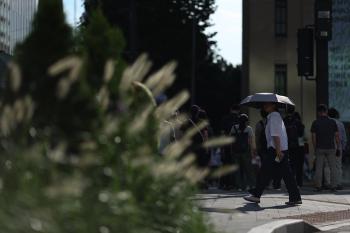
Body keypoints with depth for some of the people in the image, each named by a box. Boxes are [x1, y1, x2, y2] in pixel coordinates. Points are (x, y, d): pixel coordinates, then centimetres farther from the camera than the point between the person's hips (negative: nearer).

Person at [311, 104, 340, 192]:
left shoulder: (315, 123, -3)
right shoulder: (332, 122, -1)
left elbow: (314, 137, -3)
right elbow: (337, 136, -2)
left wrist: (315, 149, 6)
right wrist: (338, 148, 4)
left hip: (320, 148, 0)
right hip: (331, 148, 0)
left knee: (319, 168, 5)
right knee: (333, 168, 5)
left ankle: (318, 186, 4)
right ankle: (333, 186, 2)